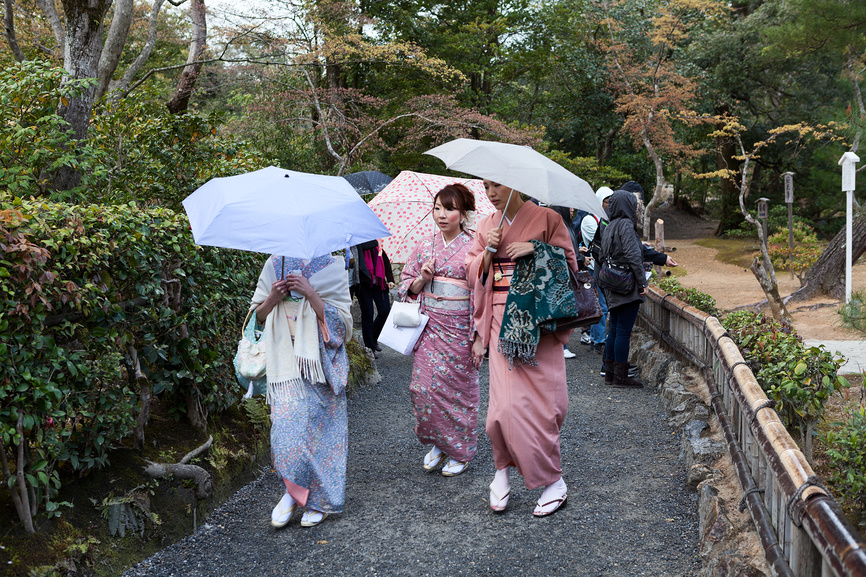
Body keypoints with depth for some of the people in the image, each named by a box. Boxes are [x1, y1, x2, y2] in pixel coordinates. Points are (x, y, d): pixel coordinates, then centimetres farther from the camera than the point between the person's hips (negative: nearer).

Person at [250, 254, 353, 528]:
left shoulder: (331, 267, 1)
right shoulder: (274, 264, 9)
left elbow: (341, 321, -7)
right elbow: (258, 316, 12)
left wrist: (310, 292, -17)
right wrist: (274, 297, -8)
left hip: (319, 360, -2)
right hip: (285, 360, 2)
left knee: (319, 426, 1)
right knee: (286, 426, -8)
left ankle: (320, 501, 15)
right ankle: (294, 489, 11)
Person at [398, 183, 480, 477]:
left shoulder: (473, 248, -6)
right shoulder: (424, 247, 7)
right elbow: (406, 285, 14)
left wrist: (477, 336, -12)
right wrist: (422, 280, -8)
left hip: (459, 329, -4)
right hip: (430, 327, 4)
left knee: (457, 389, 4)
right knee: (424, 387, 2)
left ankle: (460, 451, 21)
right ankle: (438, 442, 23)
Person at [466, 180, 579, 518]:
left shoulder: (546, 219, 1)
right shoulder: (486, 227, 14)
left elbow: (569, 264, 2)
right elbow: (474, 274, 13)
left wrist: (537, 250, -13)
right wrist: (489, 250, -4)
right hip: (501, 323, 3)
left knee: (538, 401, -5)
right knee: (505, 404, -6)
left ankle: (553, 481, 10)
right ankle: (503, 468, 17)